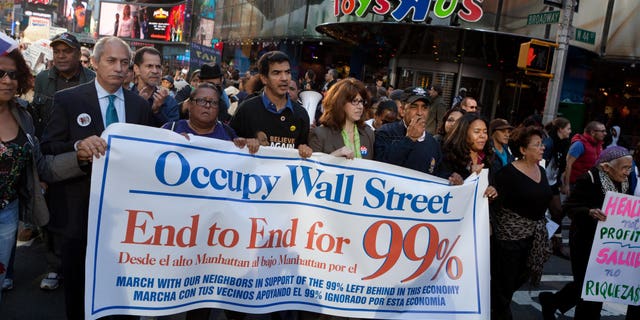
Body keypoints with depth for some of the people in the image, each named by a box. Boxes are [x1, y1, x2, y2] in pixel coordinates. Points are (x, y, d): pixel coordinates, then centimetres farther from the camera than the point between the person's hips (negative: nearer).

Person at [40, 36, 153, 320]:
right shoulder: (67, 100, -4)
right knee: (78, 280, 13)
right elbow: (47, 148, -9)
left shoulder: (140, 105, 5)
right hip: (80, 207, -2)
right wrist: (78, 146, -27)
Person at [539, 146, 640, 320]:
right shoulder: (590, 179, -19)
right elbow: (568, 207, -19)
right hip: (586, 240, -7)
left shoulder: (624, 182, 3)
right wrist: (590, 212, -35)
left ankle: (551, 301, 35)